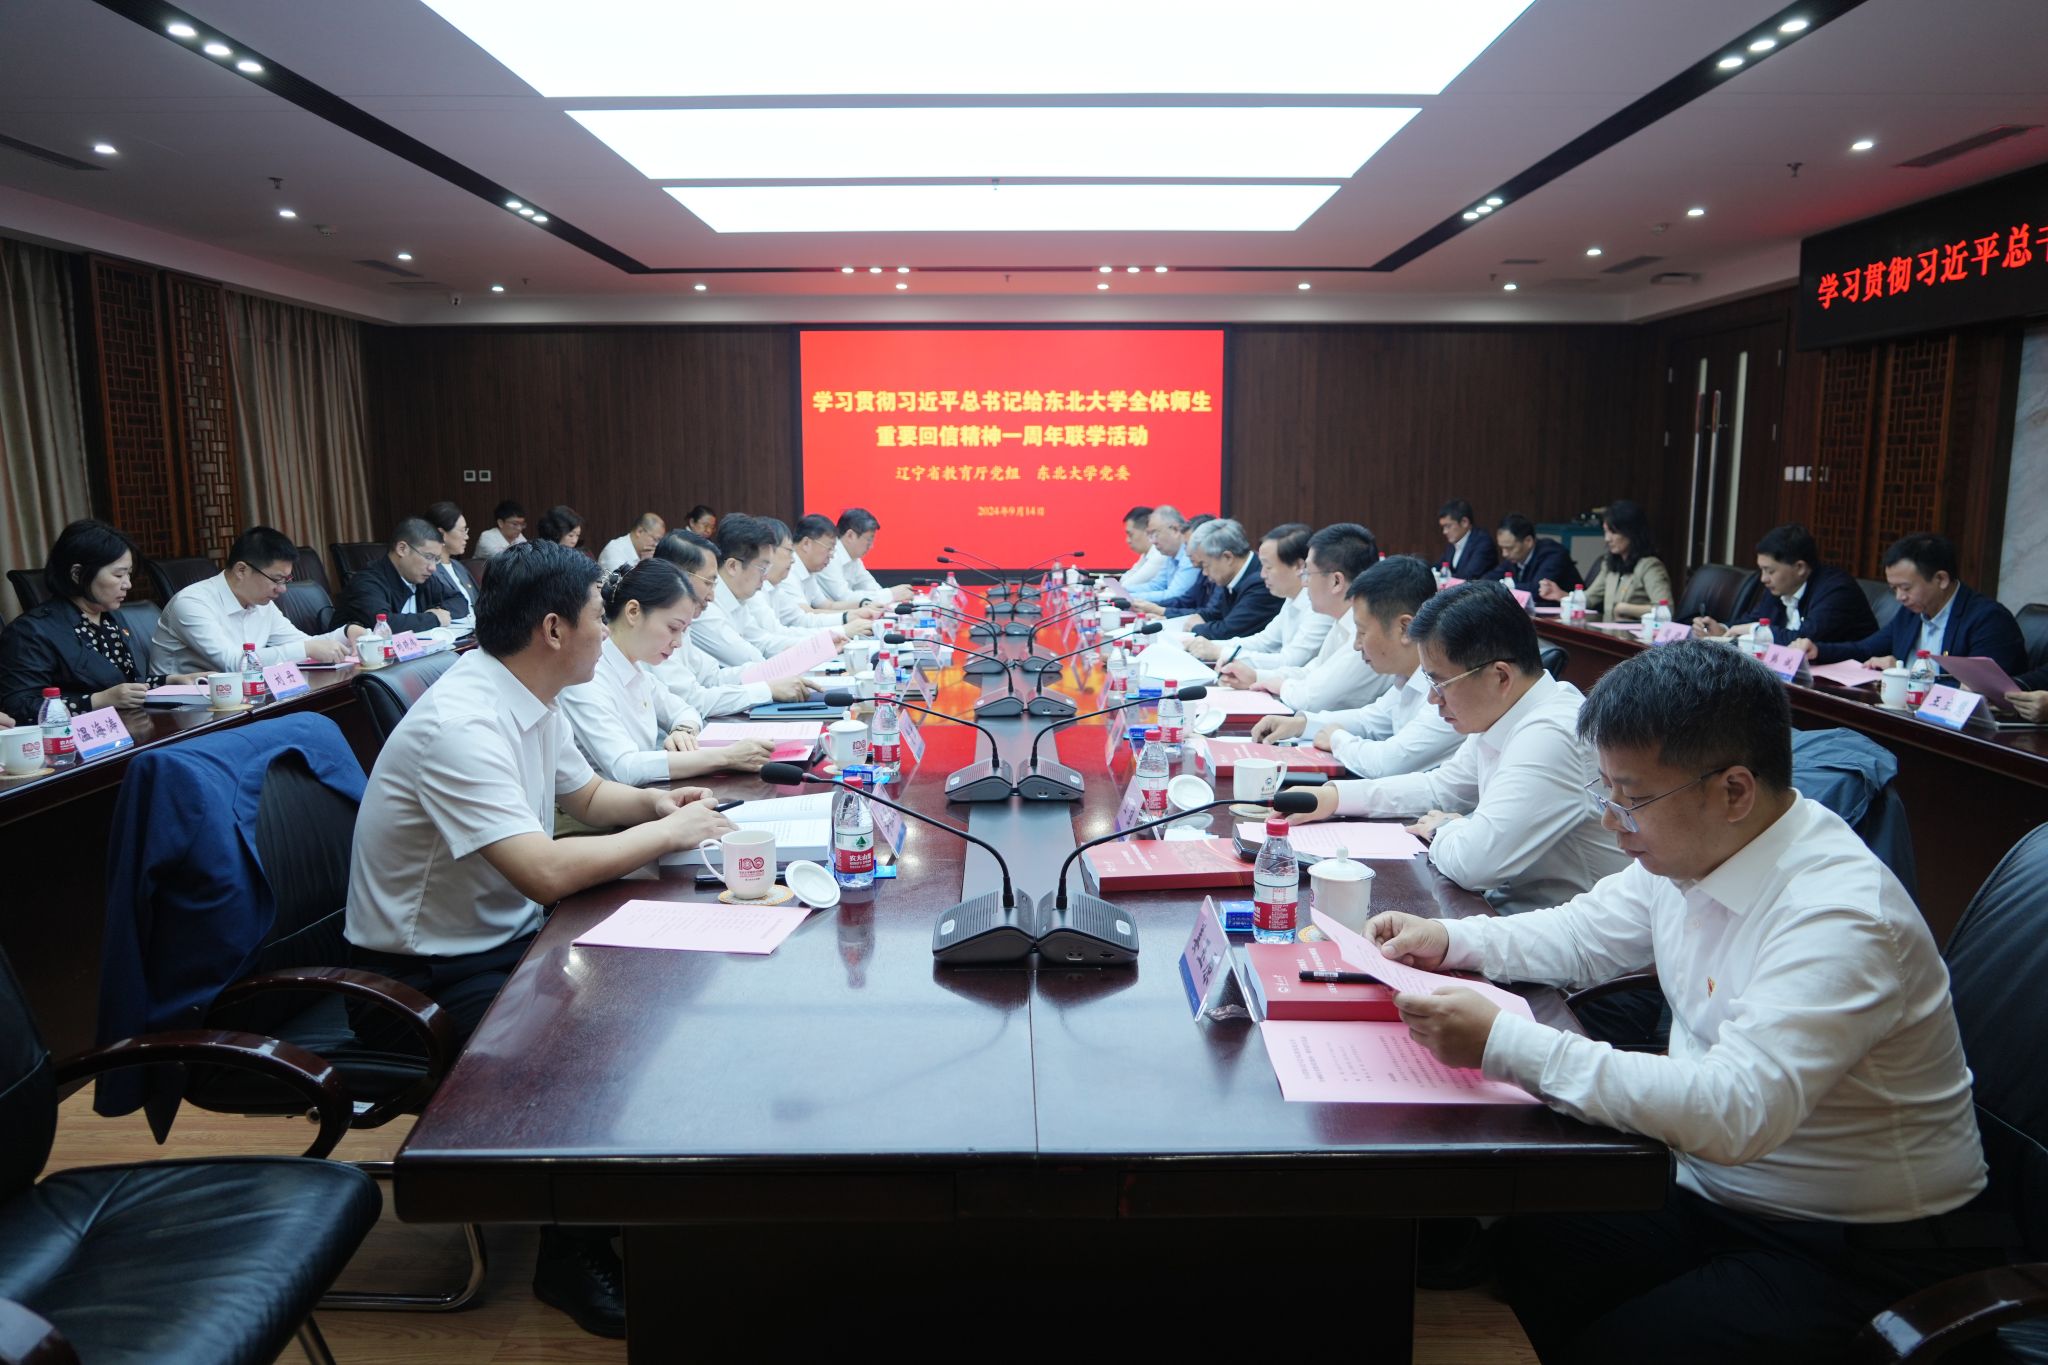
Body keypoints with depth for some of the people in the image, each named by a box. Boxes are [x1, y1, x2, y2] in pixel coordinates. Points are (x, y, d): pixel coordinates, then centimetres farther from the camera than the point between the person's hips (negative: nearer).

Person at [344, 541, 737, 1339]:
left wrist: (654, 802, -2)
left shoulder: (529, 700, 1)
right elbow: (546, 872, -35)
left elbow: (587, 794, 19)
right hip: (427, 979, -9)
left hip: (503, 940, 9)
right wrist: (669, 831, -23)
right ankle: (574, 1256, 1)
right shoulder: (462, 724, -27)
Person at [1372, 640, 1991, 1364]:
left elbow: (1736, 1112, -39)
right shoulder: (1689, 846, -3)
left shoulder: (1841, 917, -28)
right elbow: (1584, 935, 13)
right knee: (1518, 1250, -4)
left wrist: (1502, 1043, -39)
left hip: (1858, 1255, -7)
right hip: (1715, 1195, 7)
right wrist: (1449, 938, -4)